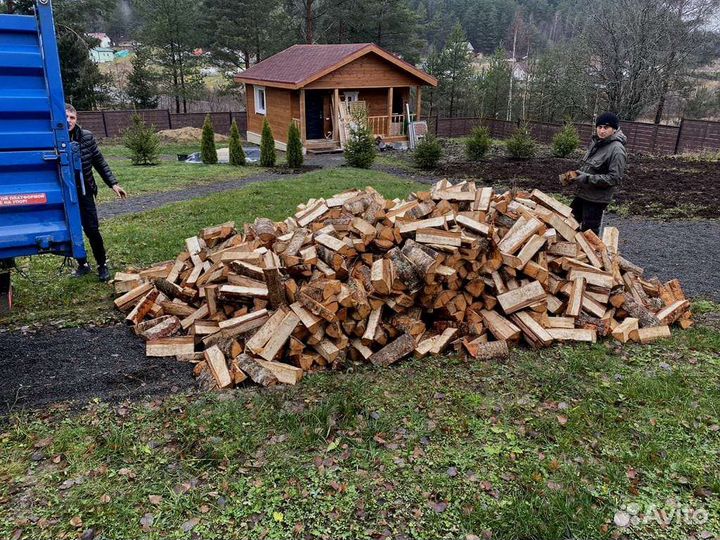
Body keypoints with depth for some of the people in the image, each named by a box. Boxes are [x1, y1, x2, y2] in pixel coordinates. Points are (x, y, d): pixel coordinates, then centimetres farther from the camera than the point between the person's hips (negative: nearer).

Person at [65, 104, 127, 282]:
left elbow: (100, 162, 3)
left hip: (84, 192, 0)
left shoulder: (87, 136, -5)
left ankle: (102, 265, 17)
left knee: (92, 230, 1)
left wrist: (113, 183, 0)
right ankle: (82, 264, 27)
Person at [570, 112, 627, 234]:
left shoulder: (617, 149, -20)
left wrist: (588, 178, -25)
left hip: (596, 199, -8)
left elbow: (614, 178, -23)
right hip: (582, 193, 9)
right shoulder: (596, 142, 6)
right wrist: (579, 173, 6)